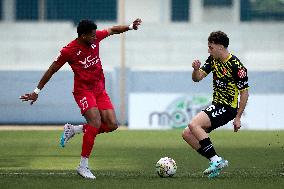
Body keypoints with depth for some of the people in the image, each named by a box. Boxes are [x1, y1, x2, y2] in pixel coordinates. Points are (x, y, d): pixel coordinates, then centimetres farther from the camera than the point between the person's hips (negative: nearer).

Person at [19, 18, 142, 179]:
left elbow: (113, 30, 18)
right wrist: (37, 91, -1)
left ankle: (74, 129, 13)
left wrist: (130, 27, 3)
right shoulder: (69, 51, -15)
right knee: (95, 123, -24)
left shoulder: (95, 38, 0)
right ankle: (83, 166, -17)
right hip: (83, 90, -7)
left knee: (112, 125, -6)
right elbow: (51, 71, -5)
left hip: (100, 89, 7)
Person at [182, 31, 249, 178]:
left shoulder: (236, 66, -18)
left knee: (194, 124, -25)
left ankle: (216, 160, -22)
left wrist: (238, 117, -15)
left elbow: (244, 92, -15)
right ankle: (216, 162, 3)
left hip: (227, 108, -9)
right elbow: (197, 78, 5)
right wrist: (196, 69, -18)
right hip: (216, 105, 9)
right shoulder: (213, 60, 6)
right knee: (187, 134, 4)